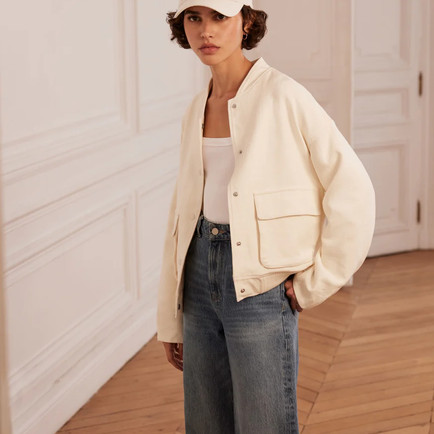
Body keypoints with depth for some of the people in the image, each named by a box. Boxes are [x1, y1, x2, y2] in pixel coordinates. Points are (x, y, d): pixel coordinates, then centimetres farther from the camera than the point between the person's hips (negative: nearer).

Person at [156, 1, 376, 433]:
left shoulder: (281, 95, -11)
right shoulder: (197, 110, 9)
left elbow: (353, 189, -13)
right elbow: (182, 211, 12)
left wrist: (316, 283, -9)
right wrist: (170, 321, 13)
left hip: (259, 285, -6)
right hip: (202, 276, 6)